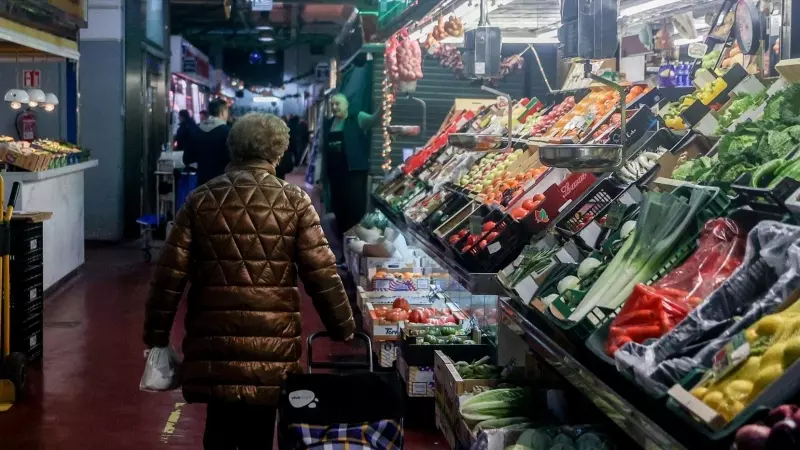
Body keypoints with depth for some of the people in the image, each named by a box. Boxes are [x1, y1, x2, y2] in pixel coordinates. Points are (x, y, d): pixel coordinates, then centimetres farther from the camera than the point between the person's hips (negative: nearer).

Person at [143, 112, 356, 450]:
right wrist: (343, 330, 7)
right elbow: (322, 274, -4)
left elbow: (170, 274, 0)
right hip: (271, 341, -1)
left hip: (214, 340, 2)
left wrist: (156, 335, 8)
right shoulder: (294, 202, -3)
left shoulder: (200, 201, 2)